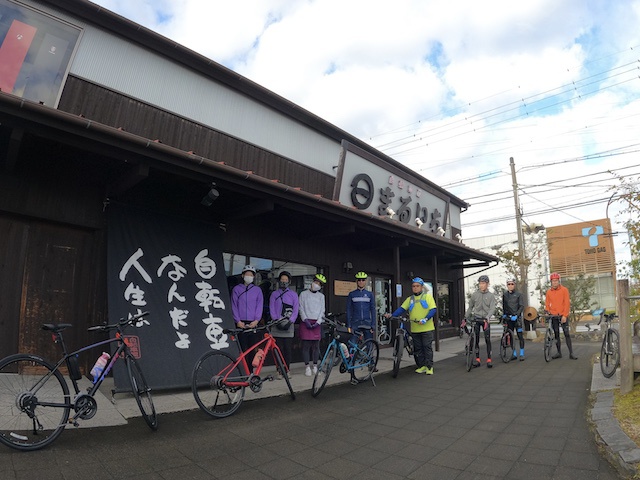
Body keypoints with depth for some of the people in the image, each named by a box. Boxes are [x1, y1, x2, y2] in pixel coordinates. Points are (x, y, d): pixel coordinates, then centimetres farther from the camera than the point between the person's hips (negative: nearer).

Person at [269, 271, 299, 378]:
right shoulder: (274, 294, 12)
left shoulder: (293, 294, 12)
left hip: (288, 326, 0)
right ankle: (280, 370, 6)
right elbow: (271, 309, 5)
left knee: (288, 349, -1)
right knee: (279, 349, -1)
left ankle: (287, 369, 10)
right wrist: (277, 321, -9)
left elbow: (295, 310, 5)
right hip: (277, 325, 0)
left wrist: (290, 322, -8)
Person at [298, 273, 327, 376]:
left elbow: (322, 310, 8)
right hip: (306, 322, -2)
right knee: (306, 345, -3)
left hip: (316, 323, 2)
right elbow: (301, 309, 1)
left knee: (316, 345, 3)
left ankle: (315, 366, 13)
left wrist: (318, 322, -5)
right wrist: (306, 320, -11)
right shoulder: (303, 294, 7)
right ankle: (307, 366, 4)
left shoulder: (321, 296, 14)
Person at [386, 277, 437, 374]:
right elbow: (401, 308, 0)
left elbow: (433, 309, -8)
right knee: (418, 348, 9)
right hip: (415, 329, 4)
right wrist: (392, 315, -17)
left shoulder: (428, 296, 2)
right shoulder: (410, 299, 11)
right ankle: (422, 366, 21)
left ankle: (429, 366, 11)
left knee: (427, 347, 0)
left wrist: (425, 319, -23)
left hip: (427, 328, -4)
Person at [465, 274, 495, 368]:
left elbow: (492, 308, -11)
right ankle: (477, 359, 9)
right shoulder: (474, 294, 2)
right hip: (476, 319, 1)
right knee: (476, 339, 2)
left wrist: (487, 317, -27)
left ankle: (489, 359, 7)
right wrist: (466, 317, 6)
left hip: (485, 319, -1)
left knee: (488, 339, -2)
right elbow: (470, 307, 10)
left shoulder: (491, 295, -1)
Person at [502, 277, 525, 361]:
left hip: (517, 317, -3)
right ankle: (514, 353, 15)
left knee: (520, 336, -3)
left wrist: (516, 315, -17)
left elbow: (522, 306, -7)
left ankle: (522, 354, 4)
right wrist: (503, 315, 2)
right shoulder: (504, 294, 6)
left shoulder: (518, 294, -4)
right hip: (508, 317, 3)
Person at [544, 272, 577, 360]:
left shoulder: (564, 290, -3)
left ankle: (571, 353, 1)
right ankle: (559, 353, 15)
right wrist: (547, 311, -5)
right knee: (556, 334, 8)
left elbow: (566, 303, -7)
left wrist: (564, 315, -12)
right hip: (553, 316, 3)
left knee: (567, 334, -4)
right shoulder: (549, 292, 6)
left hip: (562, 315, -3)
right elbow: (547, 304, 10)